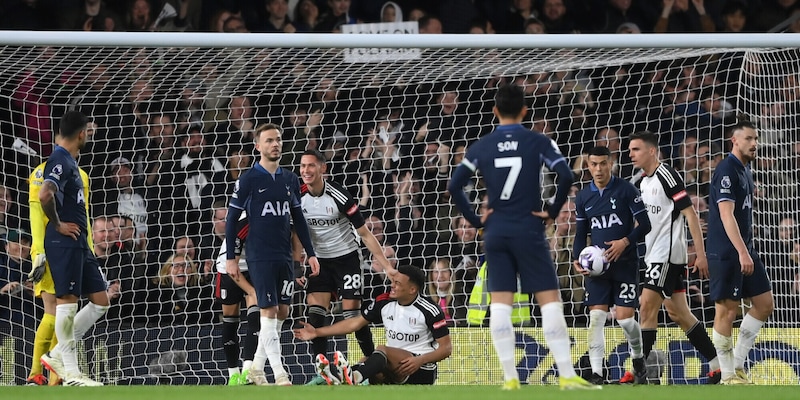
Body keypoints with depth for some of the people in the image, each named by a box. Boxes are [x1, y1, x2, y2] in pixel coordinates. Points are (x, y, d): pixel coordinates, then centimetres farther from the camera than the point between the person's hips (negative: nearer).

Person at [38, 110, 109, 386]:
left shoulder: (69, 161, 18)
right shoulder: (60, 160, -13)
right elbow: (45, 195, -29)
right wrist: (57, 224, -16)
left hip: (78, 242, 10)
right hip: (64, 242, -10)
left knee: (100, 301, 8)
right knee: (67, 300, -6)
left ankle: (57, 355, 12)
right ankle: (70, 372, -3)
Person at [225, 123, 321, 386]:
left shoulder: (290, 179, 10)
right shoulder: (248, 180, -5)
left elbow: (298, 219, 17)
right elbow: (232, 219, -3)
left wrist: (310, 253, 13)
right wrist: (230, 258, -7)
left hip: (284, 256, 6)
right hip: (260, 256, -6)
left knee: (282, 312, 7)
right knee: (269, 311, -10)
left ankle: (256, 368, 18)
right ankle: (279, 375, -12)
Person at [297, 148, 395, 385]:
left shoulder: (338, 195, -19)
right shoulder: (299, 197, -7)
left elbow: (364, 233, -14)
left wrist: (385, 264, -17)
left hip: (346, 257, -4)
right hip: (320, 260, 4)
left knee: (352, 315, -7)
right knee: (314, 314, -9)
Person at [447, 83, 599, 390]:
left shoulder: (481, 147, 5)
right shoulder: (538, 142, -2)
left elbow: (453, 186, 0)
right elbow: (566, 176, -13)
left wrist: (475, 220, 7)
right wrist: (552, 211, -1)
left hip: (495, 232, 3)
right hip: (528, 230, -2)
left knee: (500, 304, 4)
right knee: (550, 299, -2)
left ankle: (510, 377, -1)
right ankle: (567, 375, -8)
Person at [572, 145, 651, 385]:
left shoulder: (626, 190, -4)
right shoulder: (583, 197, 9)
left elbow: (644, 224, -5)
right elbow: (581, 233, 15)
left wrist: (625, 242, -20)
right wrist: (577, 259, -1)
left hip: (625, 263, -3)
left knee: (625, 317, -7)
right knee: (596, 317, -8)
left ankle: (638, 359, 22)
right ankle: (596, 373, -9)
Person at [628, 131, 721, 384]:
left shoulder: (666, 176, -12)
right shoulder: (643, 182, 15)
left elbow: (690, 214, -14)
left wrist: (700, 254, -18)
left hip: (668, 254, -9)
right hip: (655, 255, 9)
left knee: (647, 307, -13)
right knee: (678, 313, 9)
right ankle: (718, 365, 14)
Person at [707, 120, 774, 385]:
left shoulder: (745, 169, 15)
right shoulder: (727, 171, -14)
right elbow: (726, 215, -22)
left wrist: (747, 251, 20)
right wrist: (742, 252, -28)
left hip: (745, 250, 10)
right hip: (726, 252, -10)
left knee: (765, 303, 8)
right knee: (727, 310, -4)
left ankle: (738, 362, 16)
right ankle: (728, 375, 1)